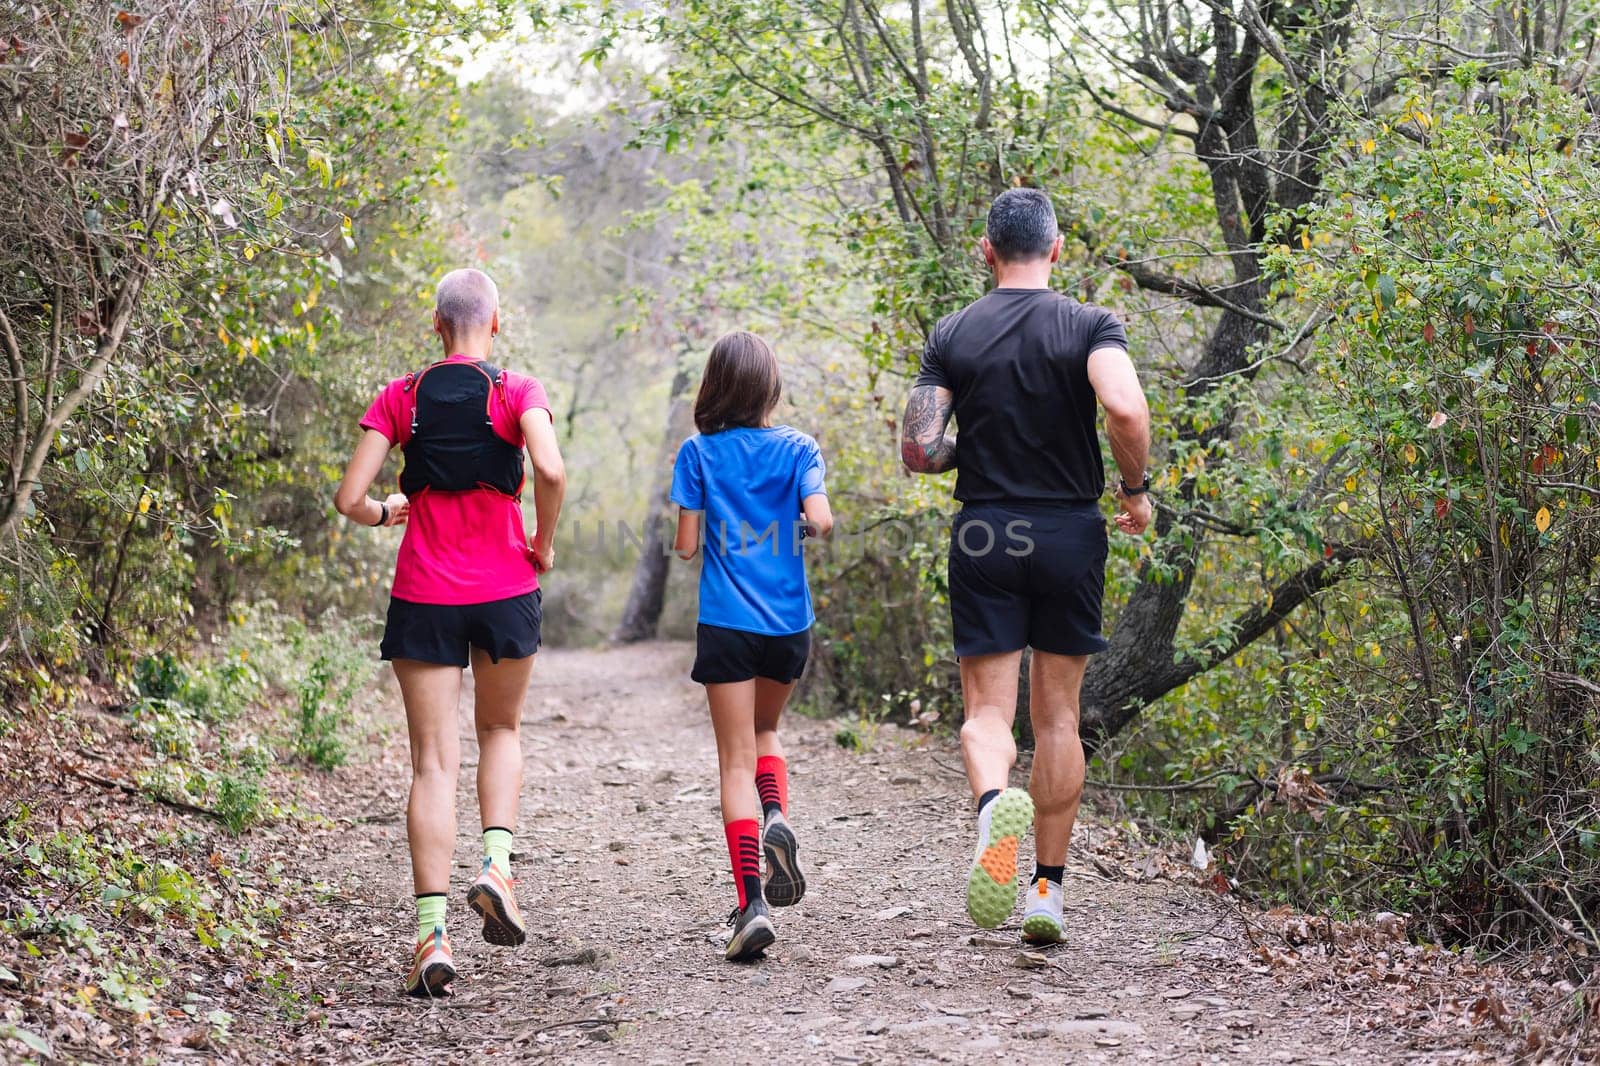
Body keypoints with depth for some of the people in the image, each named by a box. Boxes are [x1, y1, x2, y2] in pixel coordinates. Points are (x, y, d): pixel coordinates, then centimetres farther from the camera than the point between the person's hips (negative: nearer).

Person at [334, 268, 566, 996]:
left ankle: (432, 932, -6)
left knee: (434, 760, 2)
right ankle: (497, 864, 1)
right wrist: (543, 543, -4)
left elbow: (349, 500, -3)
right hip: (505, 590, -1)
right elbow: (550, 470, -21)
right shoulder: (518, 392, -3)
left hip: (423, 596, 1)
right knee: (500, 731, 23)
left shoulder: (399, 398, 2)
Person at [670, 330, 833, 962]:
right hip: (789, 623, 2)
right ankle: (776, 817, -3)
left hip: (727, 623, -2)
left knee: (737, 761, 0)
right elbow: (820, 520, -13)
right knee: (763, 731, 26)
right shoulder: (797, 448, 1)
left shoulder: (699, 453, -1)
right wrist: (809, 525, 10)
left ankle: (752, 903, -12)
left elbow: (686, 545, -3)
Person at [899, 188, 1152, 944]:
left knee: (987, 709, 2)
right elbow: (1126, 410, -23)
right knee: (1057, 716, 10)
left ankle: (994, 805, -32)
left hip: (983, 539, 0)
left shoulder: (953, 335, 2)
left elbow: (918, 452, -4)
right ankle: (1048, 889, 13)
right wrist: (1135, 490, -6)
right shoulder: (1089, 326, -4)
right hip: (1069, 536, 0)